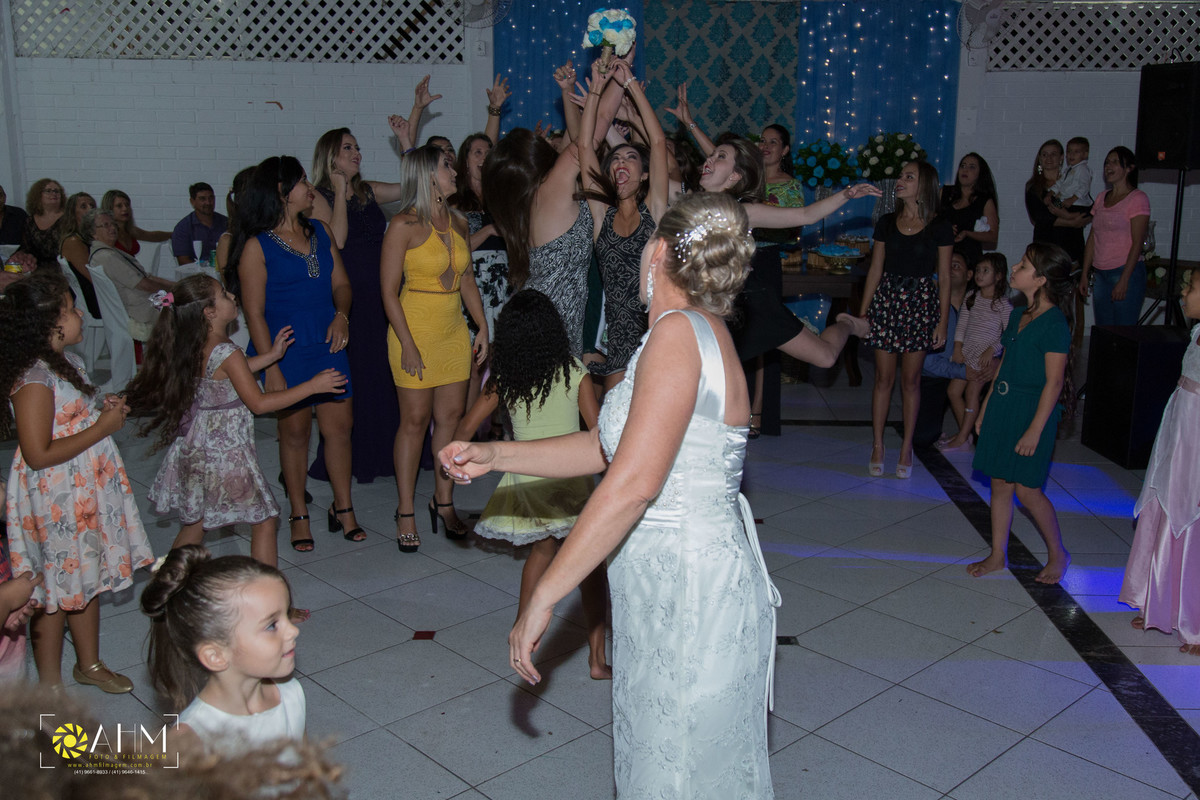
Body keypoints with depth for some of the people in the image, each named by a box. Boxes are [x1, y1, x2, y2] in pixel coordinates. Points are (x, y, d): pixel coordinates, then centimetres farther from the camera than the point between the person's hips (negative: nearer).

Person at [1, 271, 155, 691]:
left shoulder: (66, 362, 5)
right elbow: (39, 454, -27)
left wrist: (103, 407, 2)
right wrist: (102, 427, -21)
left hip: (86, 490, 9)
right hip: (54, 501, -9)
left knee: (90, 577, 20)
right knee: (55, 590, 6)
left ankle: (89, 664, 38)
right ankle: (50, 683, 23)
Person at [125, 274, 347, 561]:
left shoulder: (195, 347, 3)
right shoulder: (225, 351, -22)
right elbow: (259, 403, -20)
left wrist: (271, 355, 21)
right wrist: (313, 386, -17)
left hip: (196, 450, 9)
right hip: (226, 454, -8)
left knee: (195, 522, 20)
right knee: (264, 520, 4)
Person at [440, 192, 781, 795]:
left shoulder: (679, 332, -21)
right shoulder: (699, 330, 10)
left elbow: (632, 485, -28)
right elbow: (606, 448, 15)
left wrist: (542, 597, -24)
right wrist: (493, 455, 13)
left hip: (691, 590, -9)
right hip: (664, 585, 9)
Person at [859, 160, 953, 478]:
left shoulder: (939, 228, -1)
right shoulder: (886, 223, 6)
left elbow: (944, 278, 1)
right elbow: (875, 269, 8)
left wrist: (943, 321, -2)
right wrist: (863, 311, 5)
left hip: (921, 302, -2)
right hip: (886, 298, 2)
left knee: (910, 379, 4)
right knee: (884, 377, 3)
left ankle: (907, 449, 15)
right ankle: (877, 447, 12)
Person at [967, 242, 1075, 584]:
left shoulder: (1054, 323, -16)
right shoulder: (1018, 315, 9)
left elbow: (1054, 382, -17)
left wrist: (1035, 429, -19)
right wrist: (985, 409, 18)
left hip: (1032, 411, -8)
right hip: (1002, 405, 8)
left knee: (1027, 490, -1)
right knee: (1000, 483, 11)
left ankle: (1058, 554, 20)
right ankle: (998, 555, 21)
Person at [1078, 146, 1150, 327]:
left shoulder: (1138, 198, -6)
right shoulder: (1102, 198, 14)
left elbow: (1137, 242, -12)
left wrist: (1123, 281, -17)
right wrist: (1085, 274, 11)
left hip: (1126, 272, -6)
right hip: (1101, 274, 6)